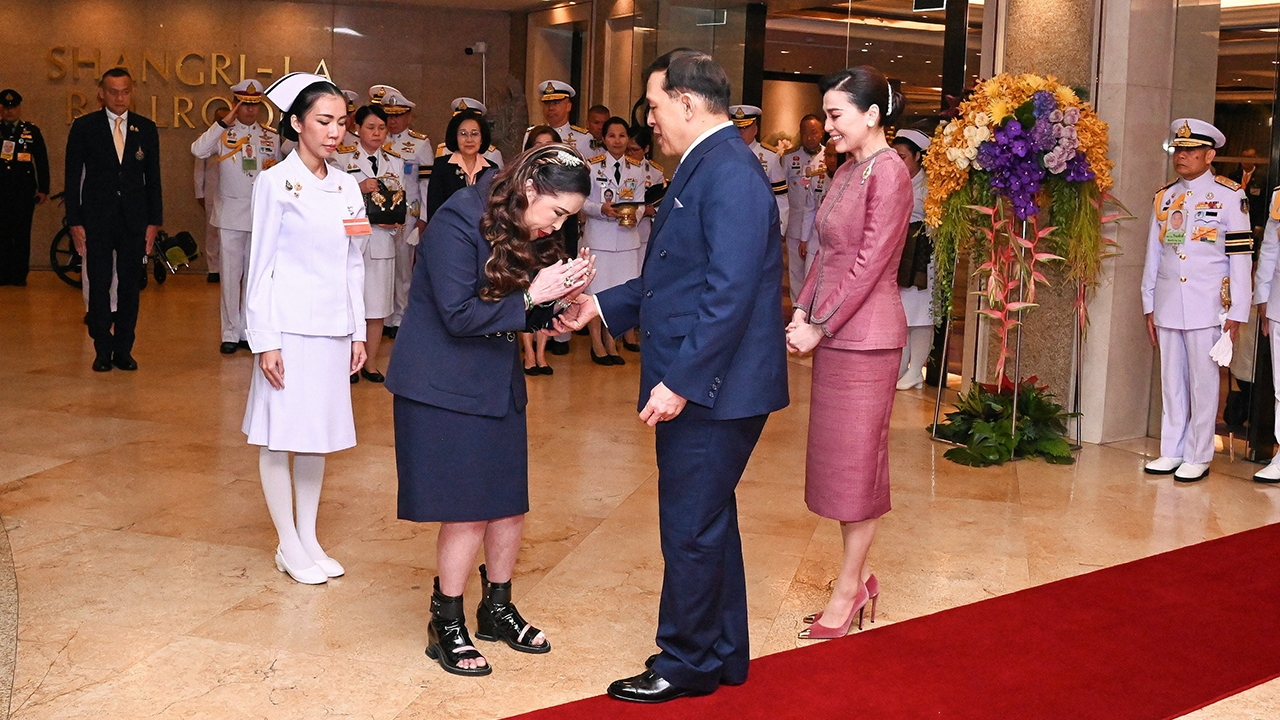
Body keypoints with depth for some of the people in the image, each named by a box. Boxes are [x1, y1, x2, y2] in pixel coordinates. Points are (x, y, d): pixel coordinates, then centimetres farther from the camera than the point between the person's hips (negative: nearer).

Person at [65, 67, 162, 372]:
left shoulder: (146, 129, 7)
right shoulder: (84, 127, 1)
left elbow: (153, 178, 8)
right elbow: (73, 177, 1)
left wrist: (154, 221, 2)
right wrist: (74, 222, -5)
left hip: (135, 219, 2)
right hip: (96, 218, -1)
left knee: (130, 285, 4)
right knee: (99, 285, 2)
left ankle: (123, 349, 14)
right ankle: (102, 350, 12)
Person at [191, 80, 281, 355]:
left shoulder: (271, 137, 10)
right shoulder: (223, 133, 1)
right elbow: (198, 150, -19)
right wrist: (224, 122, -19)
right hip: (230, 214, -2)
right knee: (230, 274, 0)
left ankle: (249, 332, 16)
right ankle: (230, 333, 9)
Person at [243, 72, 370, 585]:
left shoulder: (346, 186, 10)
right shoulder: (276, 183, -6)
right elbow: (261, 266, -7)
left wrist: (358, 331, 11)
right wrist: (264, 340, -11)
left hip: (333, 327, 6)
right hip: (288, 326, -6)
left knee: (319, 432, 11)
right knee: (279, 435, 1)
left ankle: (308, 538, 22)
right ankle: (288, 547, 12)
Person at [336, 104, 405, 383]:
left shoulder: (396, 162, 13)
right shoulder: (342, 158, 1)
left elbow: (404, 201, 11)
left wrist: (396, 223, -7)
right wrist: (359, 188, -18)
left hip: (382, 239, 3)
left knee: (378, 303, 7)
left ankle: (371, 363, 18)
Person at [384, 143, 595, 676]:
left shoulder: (527, 233, 5)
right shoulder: (458, 223, -19)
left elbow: (526, 316, 10)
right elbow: (459, 315, -23)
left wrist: (561, 294, -9)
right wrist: (530, 296, -22)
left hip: (498, 386, 8)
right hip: (444, 388, -8)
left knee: (510, 503, 11)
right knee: (468, 512, -3)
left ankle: (497, 610, 30)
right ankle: (446, 626, 15)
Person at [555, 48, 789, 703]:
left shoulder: (729, 171, -18)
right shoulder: (704, 167, 14)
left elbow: (730, 291, -25)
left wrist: (681, 381, -24)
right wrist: (603, 305, 17)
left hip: (712, 387, -10)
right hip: (695, 385, 10)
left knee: (691, 528, 2)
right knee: (708, 522, 19)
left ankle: (686, 664, 19)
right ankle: (722, 655, 33)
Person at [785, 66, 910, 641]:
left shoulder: (888, 172, -14)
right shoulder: (847, 171, 14)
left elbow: (868, 264, -17)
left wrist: (820, 327, -15)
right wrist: (802, 312, 2)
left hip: (864, 336, -9)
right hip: (833, 334, 9)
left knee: (855, 461, 1)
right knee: (839, 460, 13)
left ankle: (848, 588, 13)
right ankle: (856, 579, 24)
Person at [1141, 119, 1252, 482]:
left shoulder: (1229, 196, -2)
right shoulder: (1164, 197, 12)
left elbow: (1241, 257, -4)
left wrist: (1237, 313, -7)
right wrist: (1149, 306, 12)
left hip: (1207, 307, -4)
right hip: (1168, 308, 4)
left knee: (1203, 383, 1)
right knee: (1171, 383, 9)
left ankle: (1198, 457, 9)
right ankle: (1172, 452, 17)